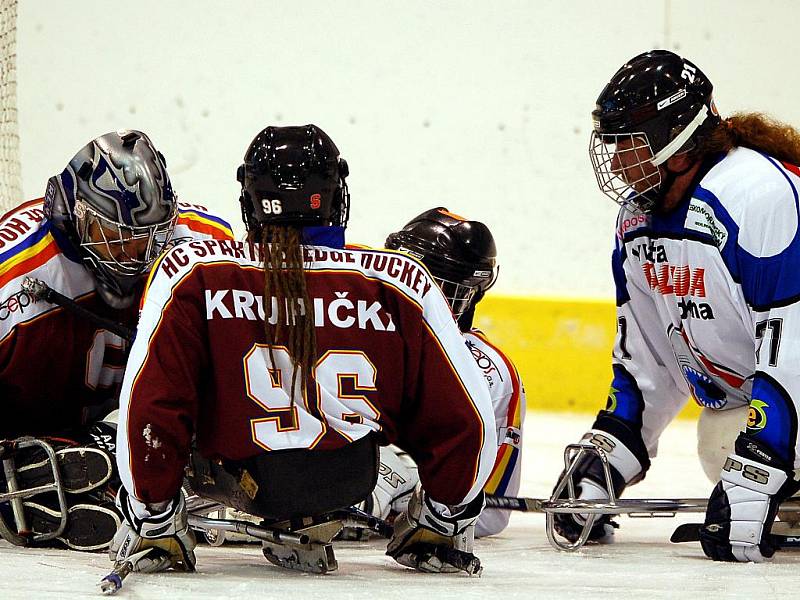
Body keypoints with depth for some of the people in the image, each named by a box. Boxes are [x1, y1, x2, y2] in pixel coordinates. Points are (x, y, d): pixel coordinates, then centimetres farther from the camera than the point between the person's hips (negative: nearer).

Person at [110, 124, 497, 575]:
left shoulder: (190, 271, -10)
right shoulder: (398, 280, -8)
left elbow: (149, 402, -11)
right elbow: (464, 415, -5)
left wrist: (152, 517, 3)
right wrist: (450, 516, 12)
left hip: (243, 481, 0)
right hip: (350, 481, 0)